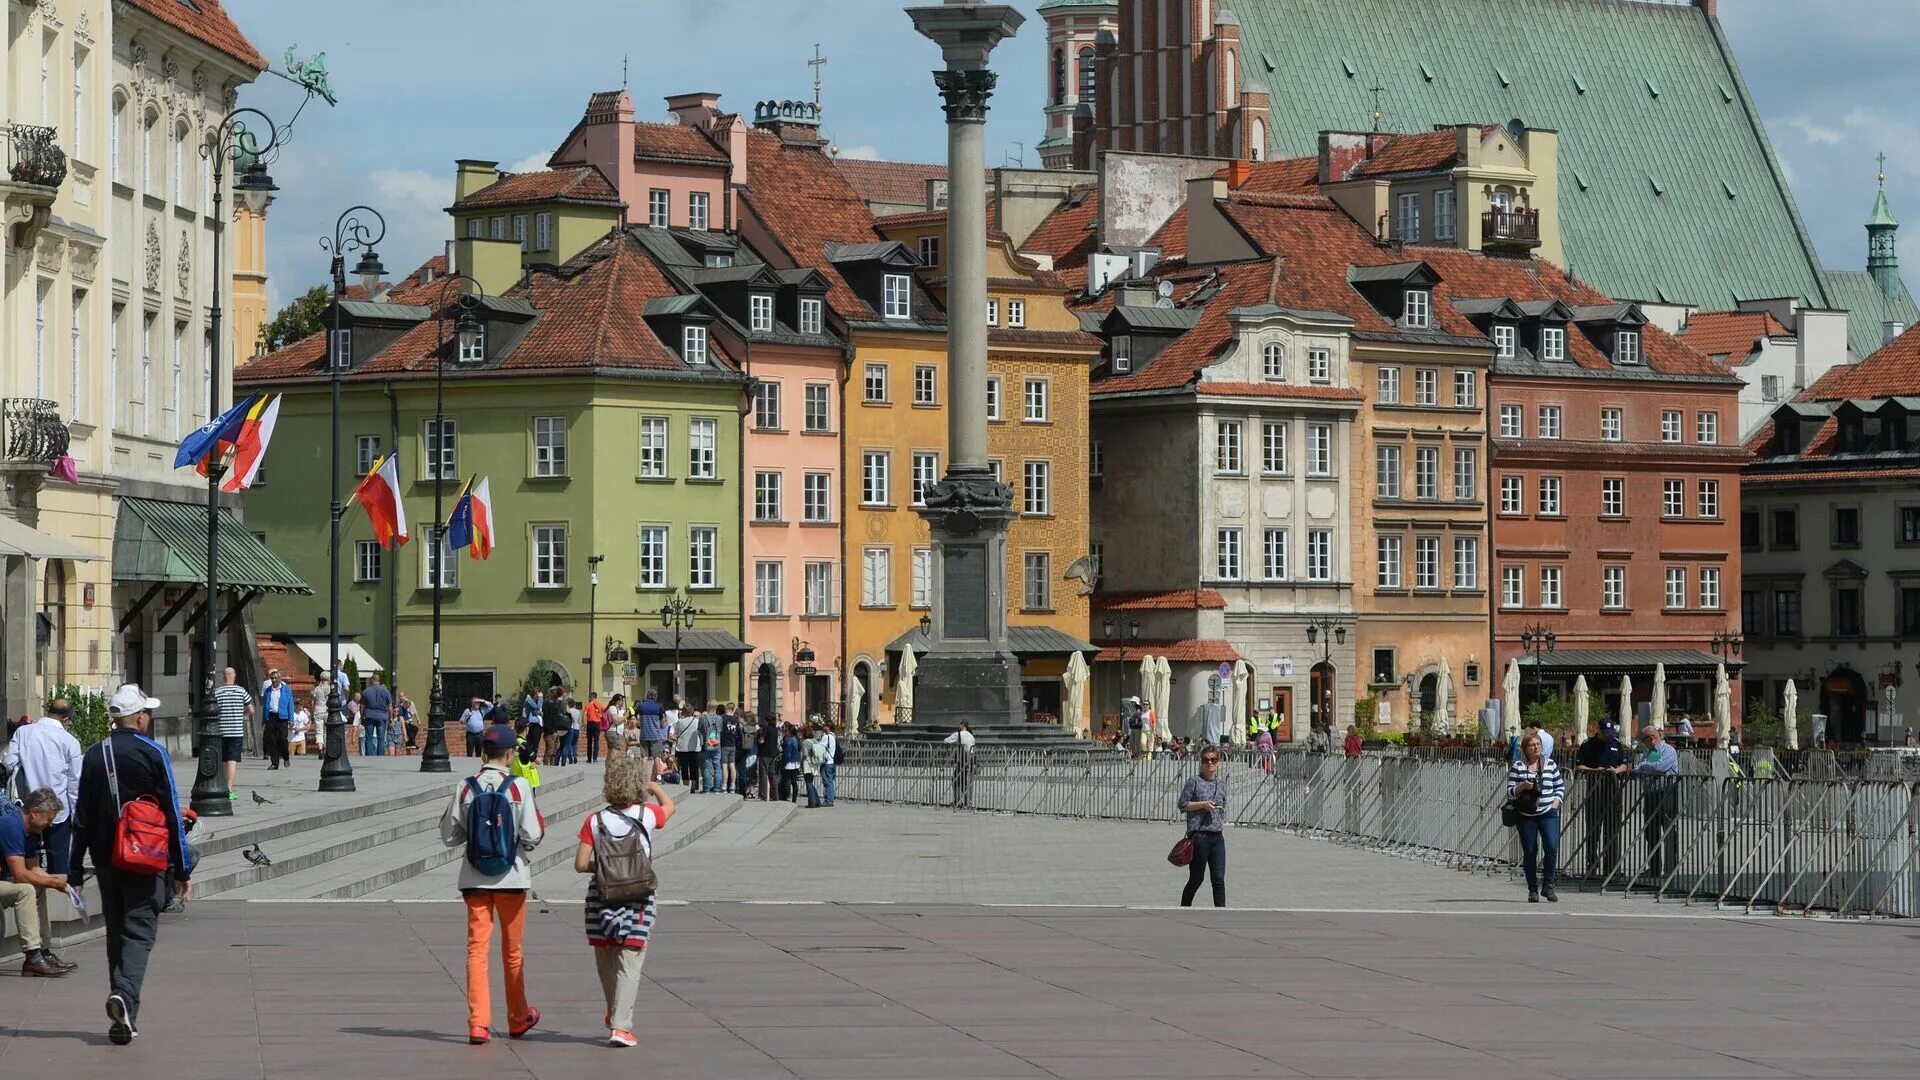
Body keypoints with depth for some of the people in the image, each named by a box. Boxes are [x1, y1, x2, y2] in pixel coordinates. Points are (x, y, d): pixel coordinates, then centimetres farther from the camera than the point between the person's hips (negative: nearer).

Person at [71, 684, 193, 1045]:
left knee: (116, 931, 13)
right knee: (139, 931, -3)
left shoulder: (94, 755, 5)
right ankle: (125, 996, -27)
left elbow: (81, 815, 7)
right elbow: (172, 815, -7)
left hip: (106, 859, 4)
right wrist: (182, 868, -2)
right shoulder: (153, 754, -7)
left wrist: (76, 867, 13)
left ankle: (124, 1018, 14)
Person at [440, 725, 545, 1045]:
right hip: (511, 876, -1)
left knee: (477, 948, 2)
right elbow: (532, 836, -11)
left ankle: (478, 1022, -9)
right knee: (512, 950, 13)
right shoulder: (519, 787, -9)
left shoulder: (466, 788, -2)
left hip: (475, 879, 1)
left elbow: (450, 836, 2)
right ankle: (518, 1018, 28)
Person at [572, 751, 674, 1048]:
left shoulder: (595, 821, -5)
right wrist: (653, 785, 37)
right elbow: (669, 806, 19)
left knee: (606, 960, 18)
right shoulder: (647, 815, -5)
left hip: (601, 895, 2)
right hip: (637, 900, -2)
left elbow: (581, 865, -8)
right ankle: (620, 1025, -11)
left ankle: (614, 1014, 35)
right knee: (630, 964, -2)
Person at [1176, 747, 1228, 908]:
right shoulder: (1194, 781, -3)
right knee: (1196, 879, 4)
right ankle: (1184, 908, 22)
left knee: (1219, 879, -4)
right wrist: (1202, 804, -15)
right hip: (1198, 835, -4)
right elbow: (1182, 805, -6)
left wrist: (1222, 825, 15)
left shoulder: (1222, 782, 12)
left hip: (1217, 836, 4)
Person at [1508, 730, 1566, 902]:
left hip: (1548, 814, 1)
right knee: (1529, 852, 1)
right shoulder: (1517, 767, 2)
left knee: (1551, 847, -15)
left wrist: (1555, 804, -2)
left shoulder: (1550, 764, 7)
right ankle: (1533, 890, 12)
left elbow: (1560, 787, 12)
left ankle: (1548, 885, -1)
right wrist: (1522, 786, -17)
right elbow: (1510, 792, 1)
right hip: (1526, 816, -1)